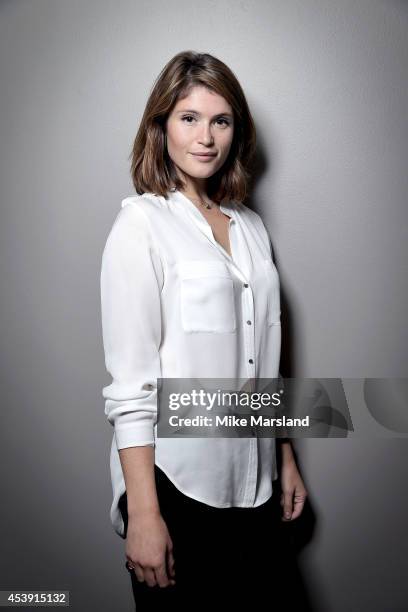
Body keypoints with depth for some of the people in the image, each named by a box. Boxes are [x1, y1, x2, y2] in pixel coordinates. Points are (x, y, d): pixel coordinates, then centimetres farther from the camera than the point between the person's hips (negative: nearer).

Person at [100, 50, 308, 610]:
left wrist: (286, 459, 15)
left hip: (253, 481, 6)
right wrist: (143, 514, -16)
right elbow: (129, 384, -14)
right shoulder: (142, 224, -9)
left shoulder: (251, 227, 9)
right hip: (176, 480, -5)